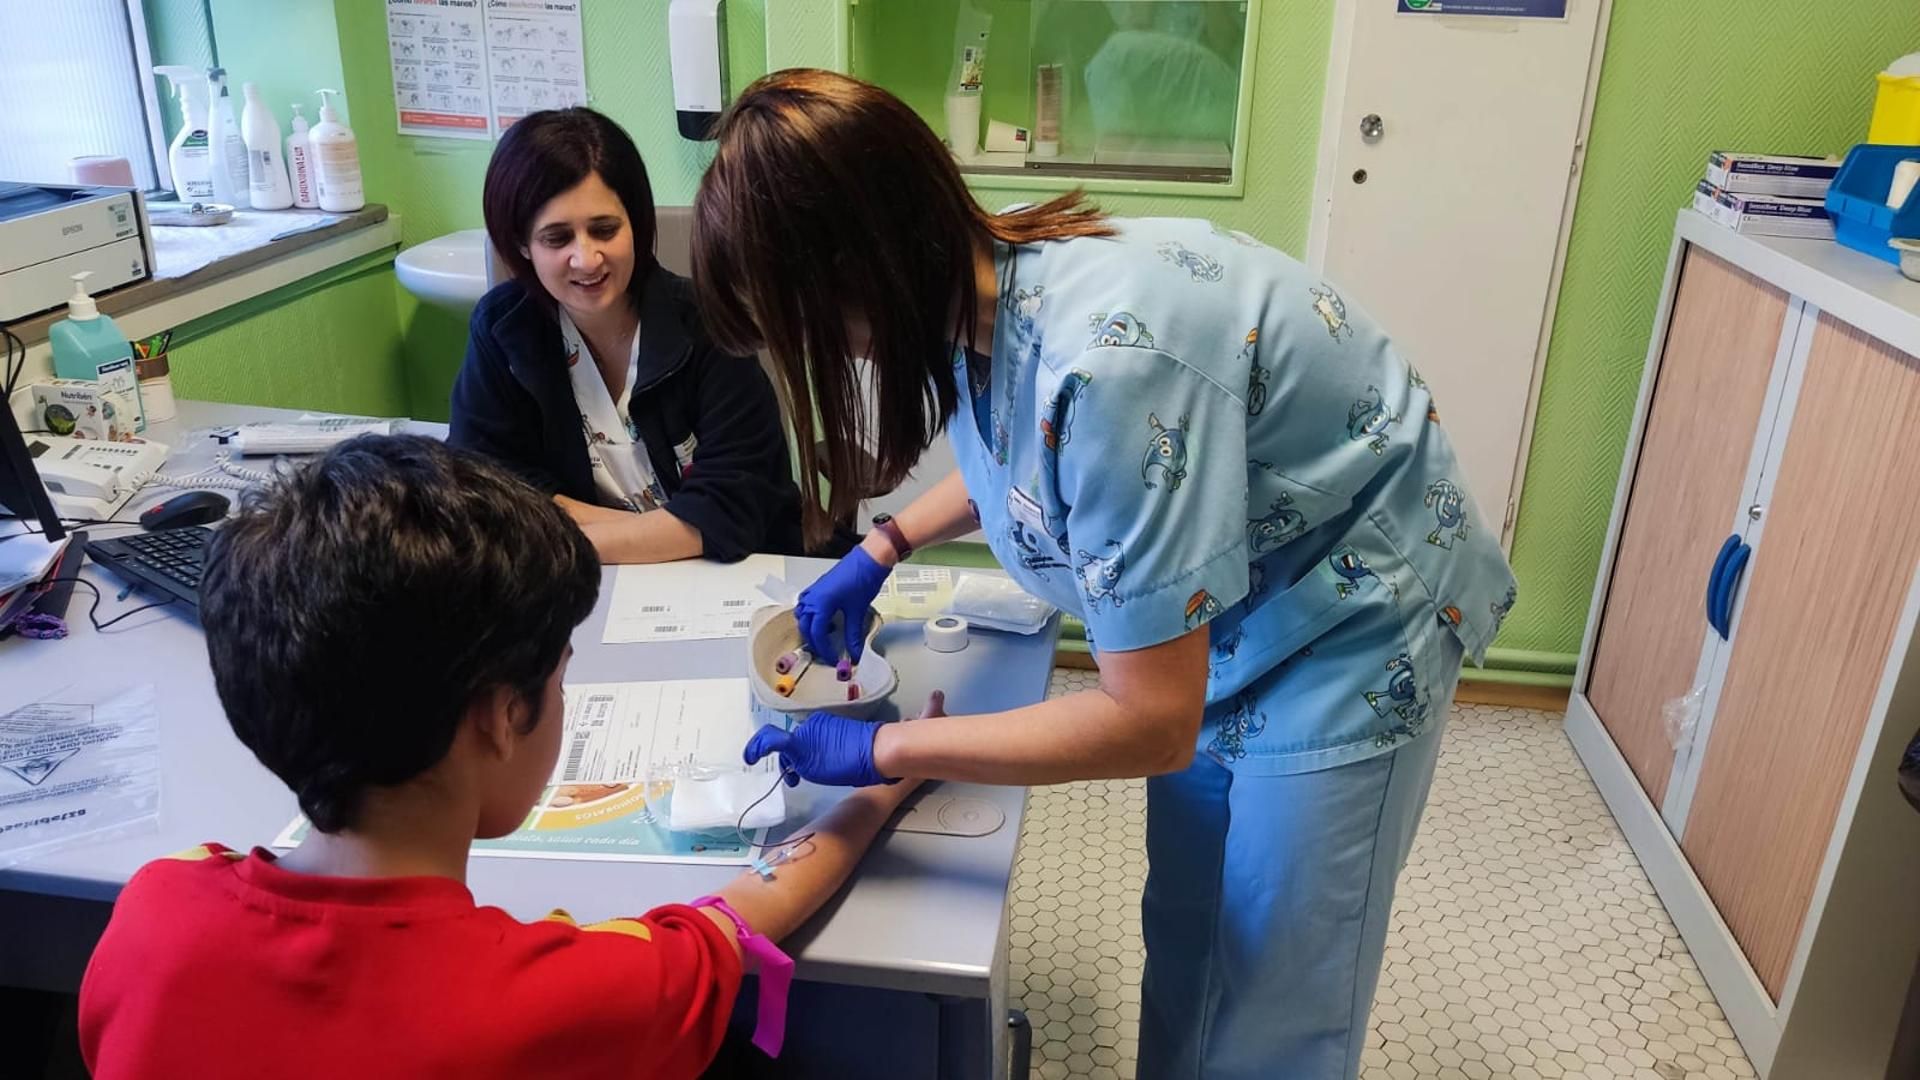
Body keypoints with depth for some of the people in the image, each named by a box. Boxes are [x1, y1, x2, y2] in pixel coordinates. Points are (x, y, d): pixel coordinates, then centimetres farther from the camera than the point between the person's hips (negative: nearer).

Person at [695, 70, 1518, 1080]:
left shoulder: (1105, 361, -38)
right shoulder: (989, 286, -11)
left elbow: (1151, 721, -31)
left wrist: (878, 748, -23)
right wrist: (880, 547, 4)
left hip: (1346, 626, -7)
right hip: (1205, 617, 8)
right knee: (1184, 931, 21)